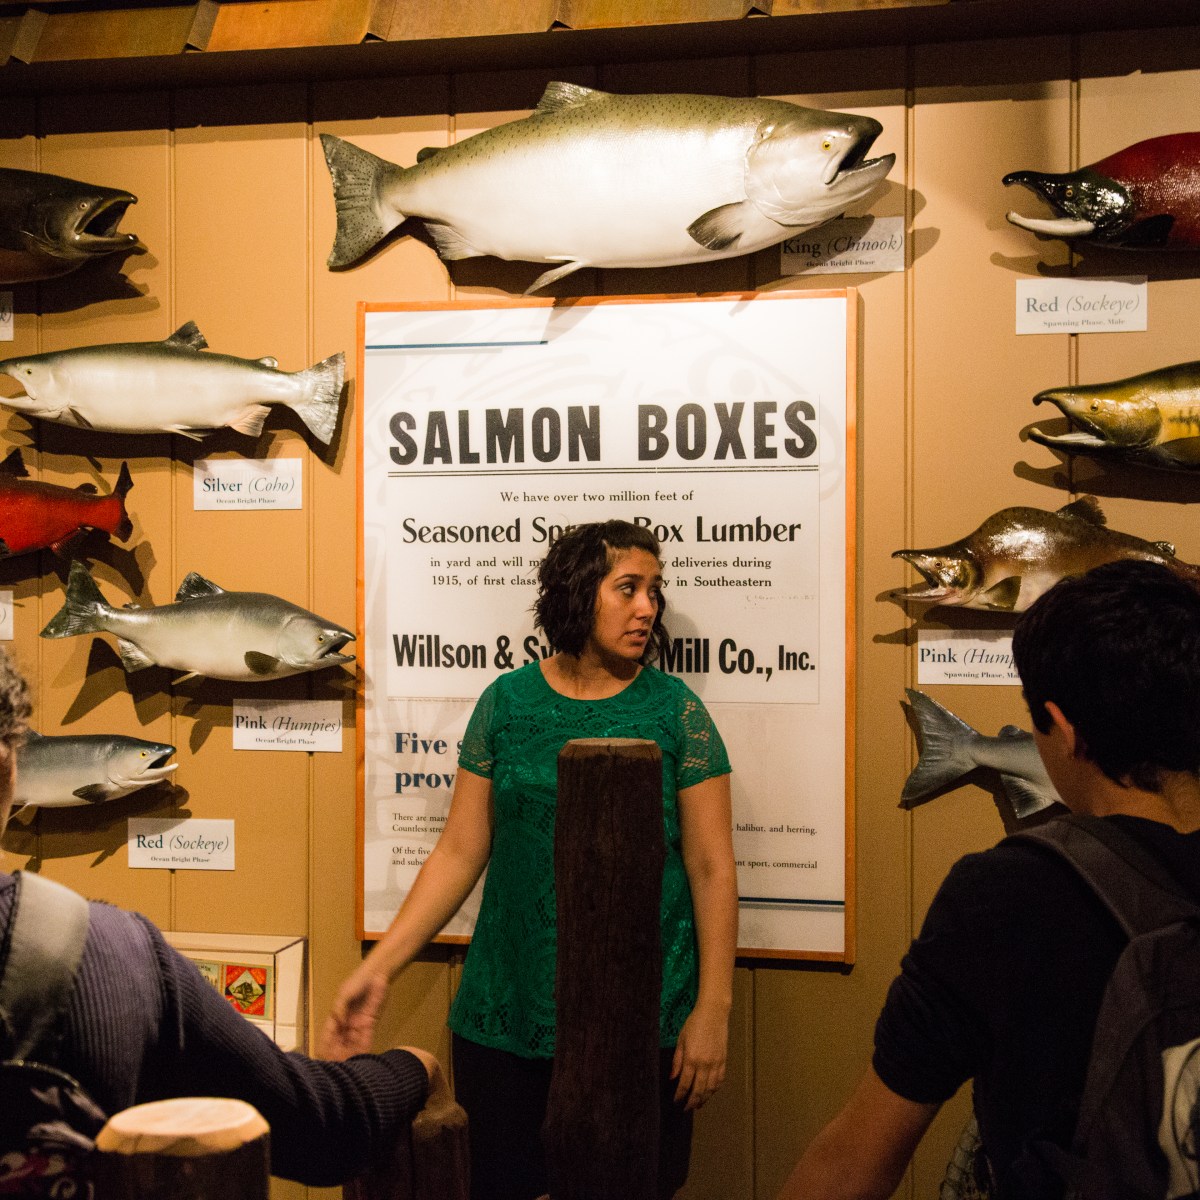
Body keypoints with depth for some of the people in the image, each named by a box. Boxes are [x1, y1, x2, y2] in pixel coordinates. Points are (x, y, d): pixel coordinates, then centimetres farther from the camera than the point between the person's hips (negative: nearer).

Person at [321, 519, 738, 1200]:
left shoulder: (676, 710, -3)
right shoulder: (507, 702, 1)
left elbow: (712, 868, -2)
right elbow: (460, 853, 3)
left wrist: (713, 1009, -5)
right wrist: (379, 969, -3)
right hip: (507, 1016, 1)